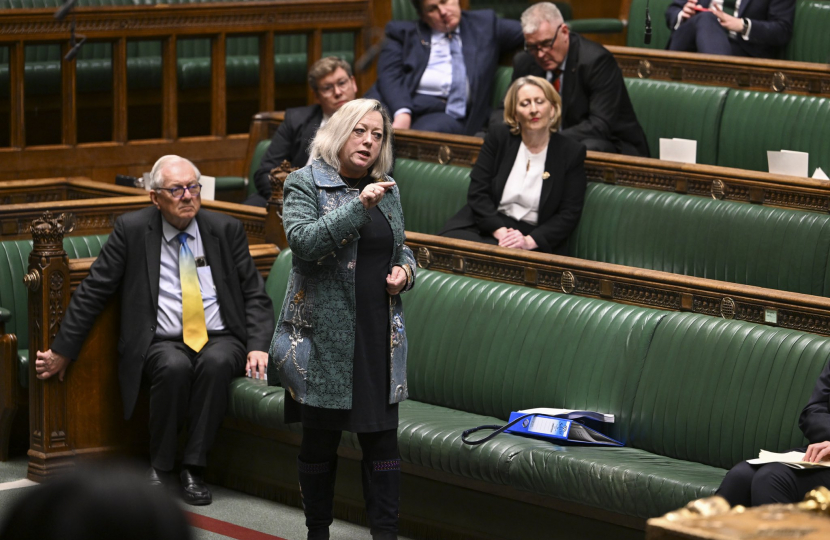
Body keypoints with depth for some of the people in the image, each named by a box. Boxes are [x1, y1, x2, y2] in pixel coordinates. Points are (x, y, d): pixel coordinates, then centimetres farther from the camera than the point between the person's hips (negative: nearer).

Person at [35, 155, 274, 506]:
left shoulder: (225, 229, 7)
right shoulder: (132, 230, 1)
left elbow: (255, 295, 9)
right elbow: (92, 292, 5)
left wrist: (257, 346, -7)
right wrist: (62, 352, 5)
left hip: (220, 340, 1)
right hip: (163, 343, -1)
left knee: (215, 362, -34)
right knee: (174, 367, -36)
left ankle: (193, 468, -23)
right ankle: (159, 468, -16)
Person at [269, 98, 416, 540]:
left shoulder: (387, 191, 13)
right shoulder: (305, 184, -3)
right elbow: (303, 239, -19)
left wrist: (405, 270, 3)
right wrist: (360, 206, -25)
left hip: (379, 336, 4)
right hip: (324, 335, -4)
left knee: (382, 438, 0)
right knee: (320, 441, 5)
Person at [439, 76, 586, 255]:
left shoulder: (572, 152, 2)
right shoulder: (498, 137, 7)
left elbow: (569, 214, -1)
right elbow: (477, 193, 1)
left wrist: (529, 240, -16)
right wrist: (500, 232, -16)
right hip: (484, 229, 3)